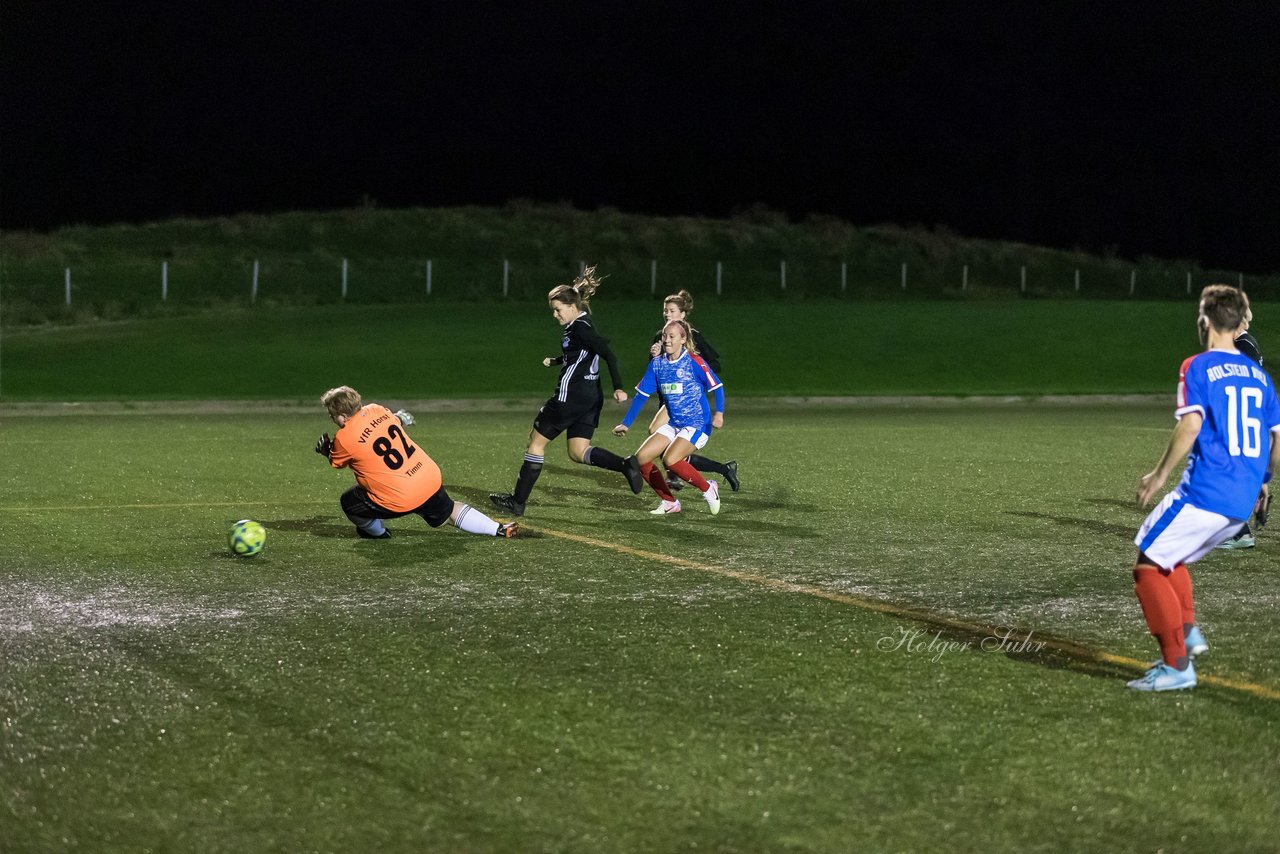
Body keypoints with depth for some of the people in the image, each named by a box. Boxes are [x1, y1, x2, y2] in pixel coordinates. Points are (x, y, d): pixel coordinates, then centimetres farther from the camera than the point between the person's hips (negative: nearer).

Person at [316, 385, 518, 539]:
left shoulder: (344, 438, -12)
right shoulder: (377, 410, 3)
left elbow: (336, 462, 9)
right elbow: (398, 423, 25)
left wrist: (325, 451, 27)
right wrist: (401, 418, 46)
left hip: (401, 500, -6)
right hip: (430, 478, 6)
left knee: (349, 502, 14)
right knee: (449, 510, 31)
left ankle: (377, 532, 38)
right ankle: (498, 529, 21)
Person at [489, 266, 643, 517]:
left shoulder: (580, 328, -16)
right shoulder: (579, 326, 13)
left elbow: (609, 355, -23)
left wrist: (618, 388, -29)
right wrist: (555, 360, 24)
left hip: (570, 396, -10)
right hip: (590, 397, 10)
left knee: (536, 441, 4)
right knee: (578, 452, 8)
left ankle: (517, 501, 11)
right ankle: (625, 465, -12)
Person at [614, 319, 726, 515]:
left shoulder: (694, 362, -11)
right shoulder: (657, 364, 6)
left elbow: (716, 386, -9)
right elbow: (641, 394, 10)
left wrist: (719, 413, -25)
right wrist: (626, 424, 8)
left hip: (697, 425, -7)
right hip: (673, 425, 7)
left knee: (670, 459, -28)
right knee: (642, 457, -6)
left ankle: (708, 489, -6)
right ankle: (670, 502, 7)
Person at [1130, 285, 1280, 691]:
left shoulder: (1198, 367, -6)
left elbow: (1190, 426, -17)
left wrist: (1159, 473, -8)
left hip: (1205, 491, -7)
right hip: (1243, 501, 8)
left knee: (1149, 565, 3)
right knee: (1170, 559, 26)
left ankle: (1176, 665, -4)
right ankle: (1188, 632, 11)